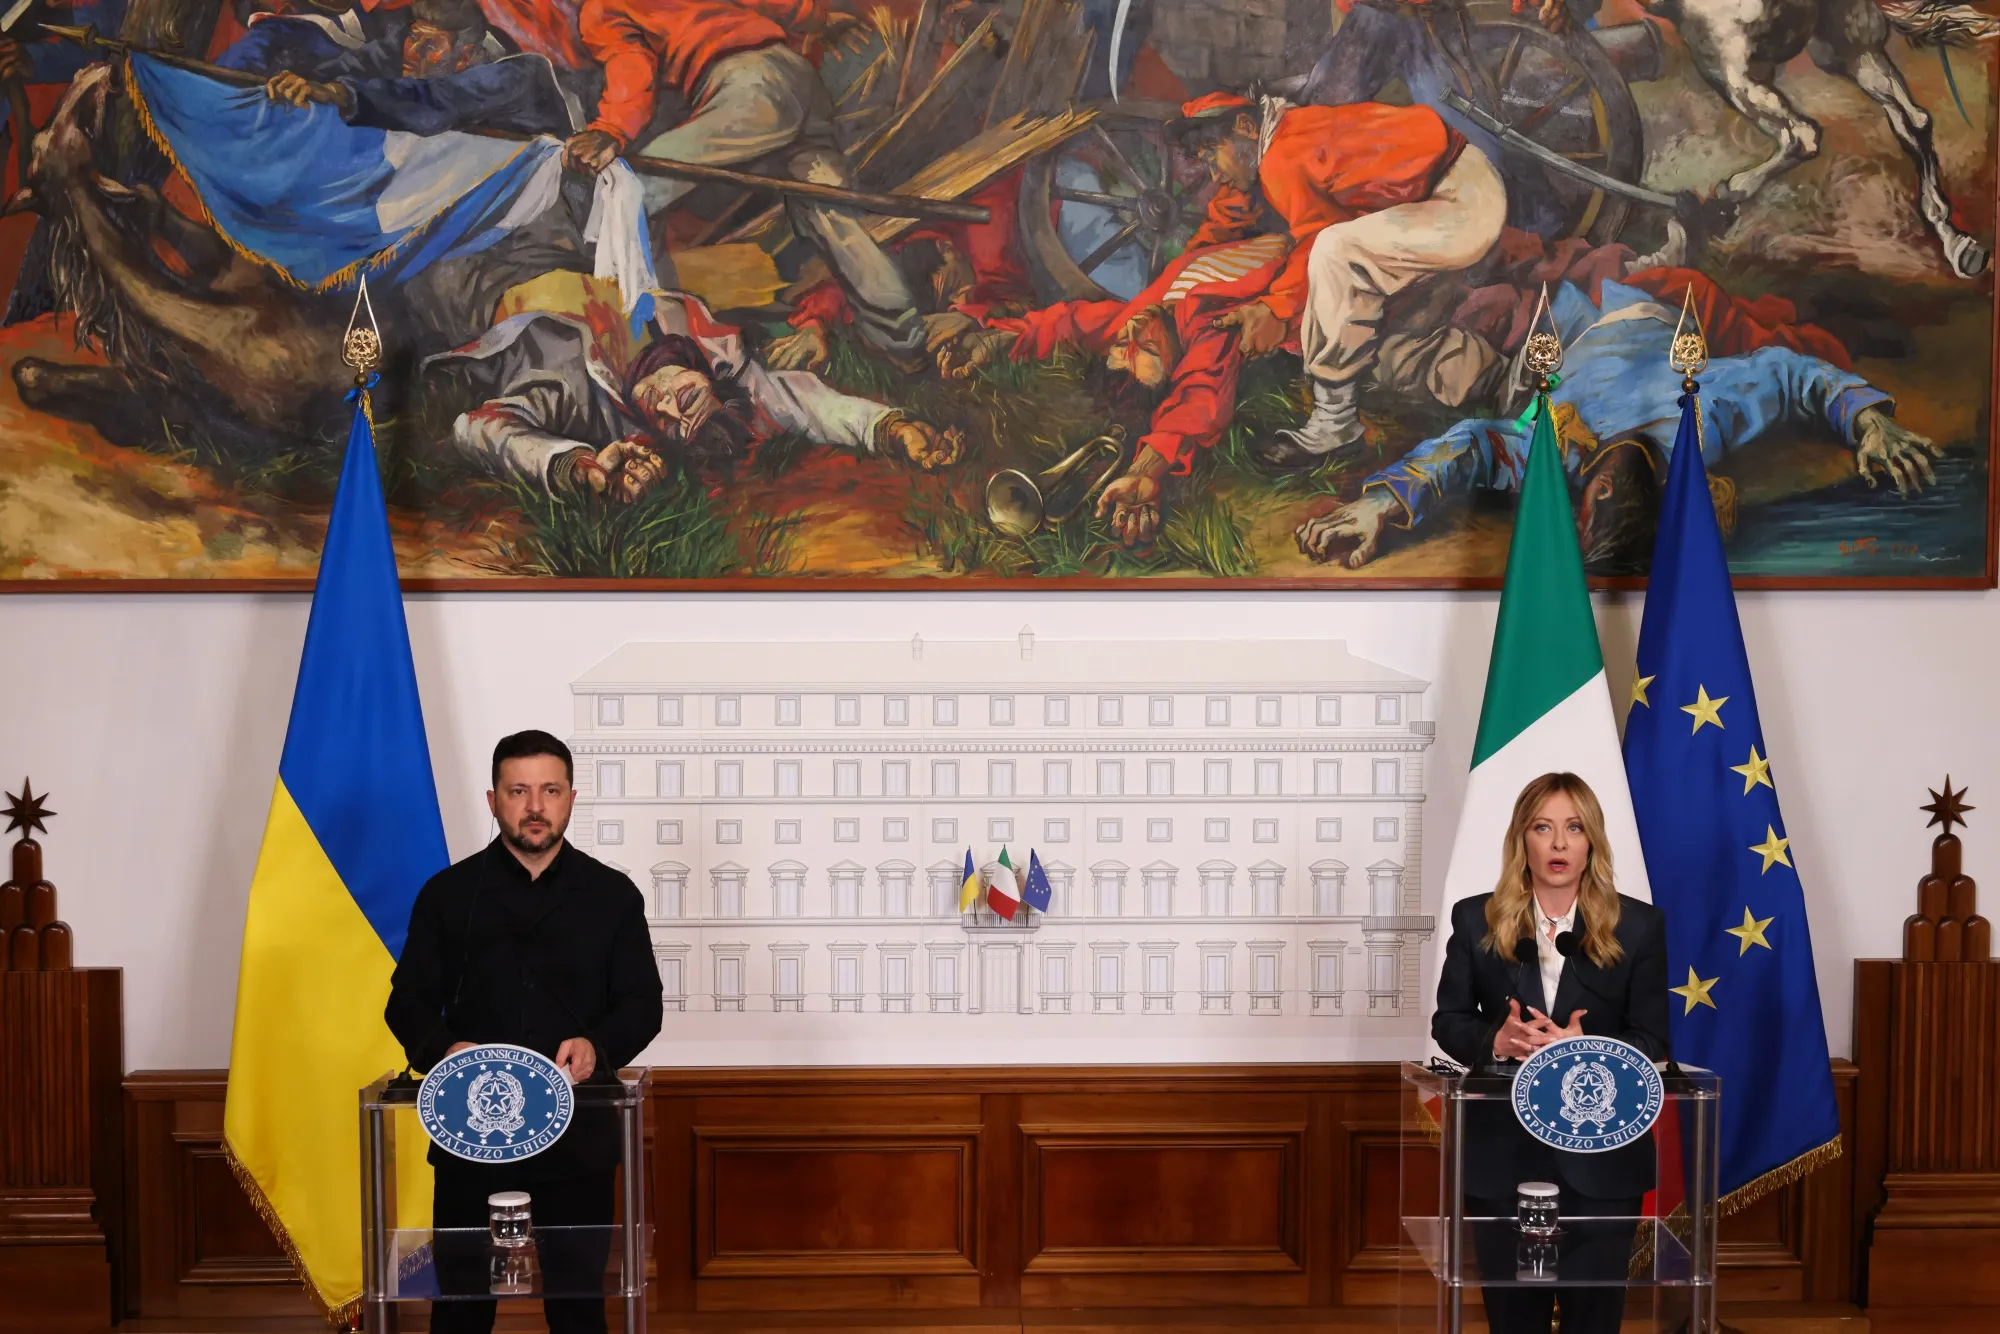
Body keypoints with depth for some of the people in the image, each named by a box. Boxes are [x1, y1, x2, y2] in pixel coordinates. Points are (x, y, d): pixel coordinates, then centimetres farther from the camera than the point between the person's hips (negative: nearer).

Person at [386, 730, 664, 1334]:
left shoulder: (613, 895, 6)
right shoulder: (448, 893, 6)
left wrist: (597, 1046, -18)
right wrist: (443, 1049, -18)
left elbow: (642, 1004, 3)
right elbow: (409, 1001, 4)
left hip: (578, 1139, 0)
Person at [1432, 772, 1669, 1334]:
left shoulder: (1639, 926, 0)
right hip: (1504, 1154, 1)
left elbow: (1652, 1040, -1)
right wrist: (1497, 1040, -16)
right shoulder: (1476, 919, 2)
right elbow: (1448, 1021, 6)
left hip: (1601, 1157, -1)